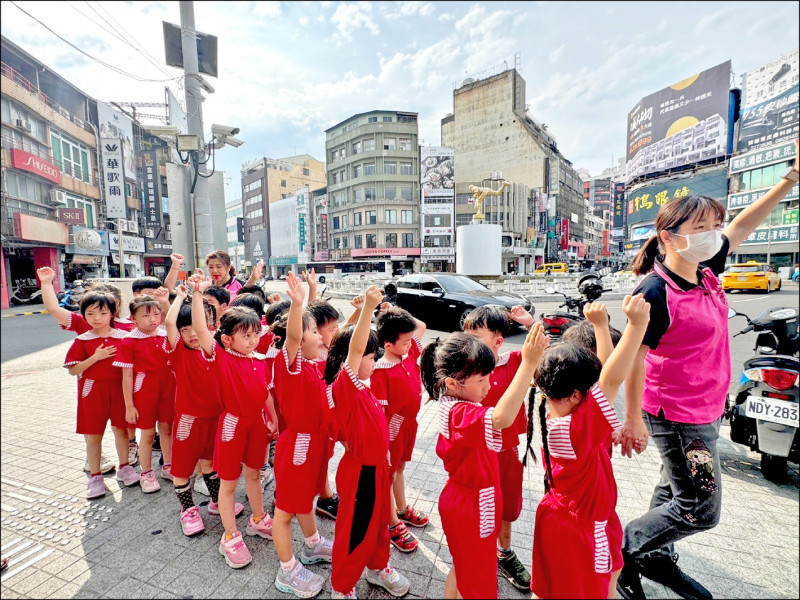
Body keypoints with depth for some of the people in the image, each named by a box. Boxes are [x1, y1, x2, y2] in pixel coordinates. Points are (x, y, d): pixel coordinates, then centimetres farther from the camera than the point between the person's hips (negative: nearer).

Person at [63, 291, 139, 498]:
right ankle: (95, 477, 25)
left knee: (121, 429, 12)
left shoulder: (122, 336, -2)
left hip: (118, 388, 1)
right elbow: (73, 370, -7)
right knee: (93, 435, 9)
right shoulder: (82, 341, -4)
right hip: (92, 391, 0)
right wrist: (95, 357, -19)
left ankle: (124, 468, 30)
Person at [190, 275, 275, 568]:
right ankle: (230, 536, 30)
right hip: (232, 423, -5)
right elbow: (200, 329, -29)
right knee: (228, 481, 11)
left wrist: (273, 419, 10)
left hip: (257, 423, 5)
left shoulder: (260, 360, -1)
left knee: (253, 473, 23)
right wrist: (197, 293, -37)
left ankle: (258, 519, 43)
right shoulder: (220, 356, -15)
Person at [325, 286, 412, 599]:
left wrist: (366, 311, 3)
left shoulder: (360, 387, 1)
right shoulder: (343, 386, -26)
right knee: (355, 532, 13)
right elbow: (354, 349, -41)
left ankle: (378, 567, 53)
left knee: (379, 522, 28)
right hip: (360, 472, -9)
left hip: (377, 467, 9)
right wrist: (367, 308, -52)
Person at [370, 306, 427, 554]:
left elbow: (421, 326, 4)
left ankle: (402, 508, 49)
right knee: (388, 476, 15)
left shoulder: (410, 353, -8)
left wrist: (398, 315, -10)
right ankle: (393, 524, 35)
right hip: (391, 431, -7)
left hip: (409, 426, 7)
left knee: (399, 468, 28)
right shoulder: (381, 373, -28)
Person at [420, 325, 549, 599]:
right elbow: (501, 417, -55)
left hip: (460, 498, 9)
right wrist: (528, 363, -55)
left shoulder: (454, 404, -5)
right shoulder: (461, 414, -35)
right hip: (471, 510, -9)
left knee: (463, 569, 30)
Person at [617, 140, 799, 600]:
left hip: (706, 409, 9)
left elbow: (741, 226, 13)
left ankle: (657, 559, 45)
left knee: (677, 489, 23)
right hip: (678, 416, -9)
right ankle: (622, 549, 24)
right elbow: (634, 357, -23)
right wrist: (633, 419, -17)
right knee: (701, 509, 6)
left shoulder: (705, 273, -1)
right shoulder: (656, 292, -26)